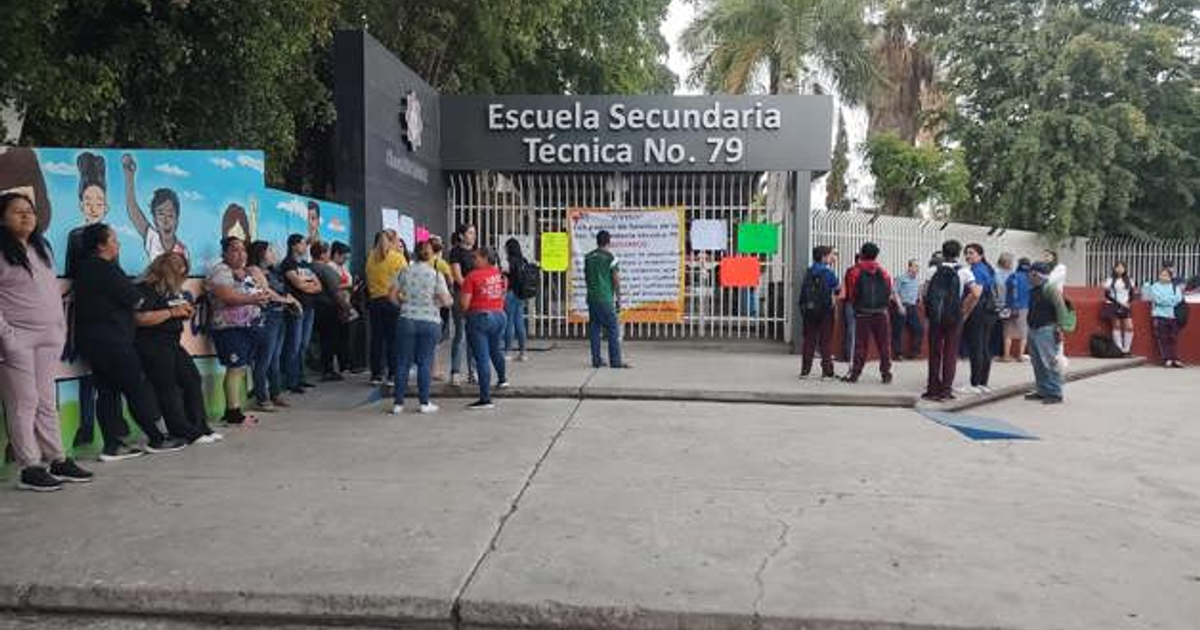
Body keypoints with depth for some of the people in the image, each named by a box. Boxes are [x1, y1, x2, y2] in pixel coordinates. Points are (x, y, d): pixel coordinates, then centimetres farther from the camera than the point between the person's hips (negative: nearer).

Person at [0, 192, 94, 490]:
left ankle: (57, 460, 14)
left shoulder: (43, 248, 16)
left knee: (47, 401, 10)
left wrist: (61, 326, 14)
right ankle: (30, 468, 1)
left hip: (48, 337, 6)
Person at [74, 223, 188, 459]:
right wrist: (141, 299, 8)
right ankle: (155, 438, 6)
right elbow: (135, 300, -12)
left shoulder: (84, 268, 14)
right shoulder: (106, 269, -15)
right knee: (137, 387, -1)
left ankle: (113, 444, 8)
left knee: (107, 391, 8)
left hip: (90, 340, 9)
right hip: (112, 341, -9)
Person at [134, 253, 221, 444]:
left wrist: (186, 312, 5)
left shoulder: (174, 290, 15)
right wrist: (171, 312, -21)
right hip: (152, 347, -10)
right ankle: (187, 433, -2)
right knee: (167, 389, -5)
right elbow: (139, 318, -25)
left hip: (172, 343, 10)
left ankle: (201, 427, 15)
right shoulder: (146, 289, -13)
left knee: (193, 380, 8)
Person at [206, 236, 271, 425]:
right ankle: (234, 413, -5)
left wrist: (262, 295, -1)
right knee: (236, 368, -9)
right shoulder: (220, 272, -7)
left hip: (251, 327, 8)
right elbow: (228, 297, -20)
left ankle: (232, 409, 11)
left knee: (241, 368, 6)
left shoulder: (247, 273, 20)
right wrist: (253, 299, -18)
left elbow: (257, 291, 22)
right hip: (231, 328, -8)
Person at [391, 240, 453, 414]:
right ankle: (424, 403, 9)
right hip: (430, 322, -2)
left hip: (407, 320, 2)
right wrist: (449, 300, 14)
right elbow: (445, 301, -8)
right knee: (424, 362, 5)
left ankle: (398, 402, 10)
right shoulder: (436, 275, -5)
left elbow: (393, 295, 2)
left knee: (403, 362, 7)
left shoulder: (405, 271, 2)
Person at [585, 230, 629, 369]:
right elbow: (616, 281, -7)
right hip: (606, 299, -6)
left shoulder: (588, 257, 9)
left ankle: (596, 360, 11)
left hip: (591, 299, 6)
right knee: (613, 330, 0)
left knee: (594, 330, 9)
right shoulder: (611, 258, -8)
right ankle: (616, 361, 0)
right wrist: (618, 299, 1)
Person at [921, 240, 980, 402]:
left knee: (934, 354, 10)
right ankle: (945, 391, 5)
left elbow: (924, 295, -2)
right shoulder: (964, 272, -1)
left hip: (935, 317, 2)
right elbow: (975, 294, -9)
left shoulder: (934, 270, 3)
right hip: (954, 318, -2)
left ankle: (933, 389, 14)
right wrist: (965, 312, 2)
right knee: (950, 354, 5)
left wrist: (927, 314, 7)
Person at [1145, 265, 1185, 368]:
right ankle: (1167, 359, -5)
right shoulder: (1155, 286, 8)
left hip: (1173, 316, 2)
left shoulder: (1175, 287, 14)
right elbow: (1158, 299, -7)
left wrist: (1164, 300, -10)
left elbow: (1178, 298, -3)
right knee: (1163, 338, -6)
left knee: (1174, 338, -2)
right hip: (1160, 315, -2)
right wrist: (1171, 300, -3)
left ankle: (1175, 359, -4)